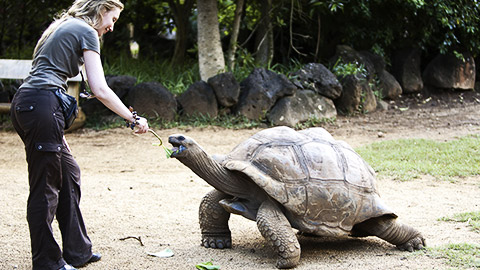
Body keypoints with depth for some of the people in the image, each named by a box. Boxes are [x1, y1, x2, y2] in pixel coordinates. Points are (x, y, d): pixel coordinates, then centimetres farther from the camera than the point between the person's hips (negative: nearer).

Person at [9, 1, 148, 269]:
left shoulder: (63, 27, 25)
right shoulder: (87, 32, -2)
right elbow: (101, 90, -10)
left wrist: (56, 130, 22)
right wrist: (133, 119, -2)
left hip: (24, 103, 10)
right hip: (42, 105, -10)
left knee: (68, 172, 15)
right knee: (45, 186, -3)